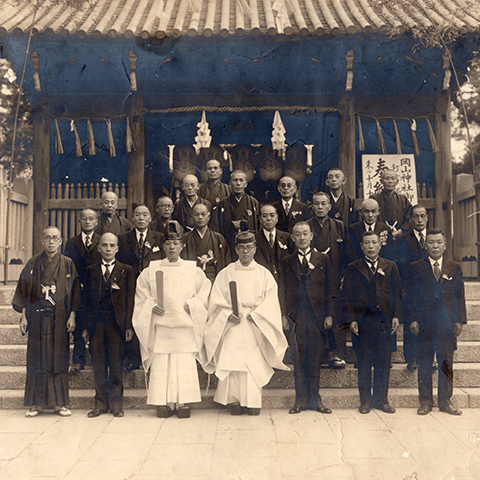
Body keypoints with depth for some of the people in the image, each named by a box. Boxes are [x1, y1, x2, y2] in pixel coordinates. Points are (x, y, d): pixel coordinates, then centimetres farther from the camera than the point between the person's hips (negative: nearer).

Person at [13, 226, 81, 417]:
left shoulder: (68, 264, 4)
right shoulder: (33, 264, 7)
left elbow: (74, 293, 3)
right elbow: (24, 292, 7)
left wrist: (72, 316, -5)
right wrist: (23, 317, 0)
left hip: (59, 320, -1)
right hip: (37, 319, 1)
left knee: (58, 358, 2)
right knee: (37, 359, 3)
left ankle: (59, 403, 9)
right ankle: (37, 403, 12)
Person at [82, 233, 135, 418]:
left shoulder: (126, 271, 6)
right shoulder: (91, 271, 12)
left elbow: (130, 299, 3)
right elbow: (86, 300, 10)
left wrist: (129, 326, -4)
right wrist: (85, 327, 3)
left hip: (116, 322, -2)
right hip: (96, 322, 2)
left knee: (116, 364, 2)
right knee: (98, 365, 6)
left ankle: (116, 403, 13)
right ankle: (101, 403, 17)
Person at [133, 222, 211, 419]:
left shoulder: (193, 270, 6)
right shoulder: (152, 270, 7)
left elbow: (205, 292, 11)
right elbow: (141, 294, 13)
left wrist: (192, 305, -3)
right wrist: (151, 305, -3)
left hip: (185, 325, 0)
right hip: (161, 325, 1)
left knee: (185, 363, -2)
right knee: (160, 364, -2)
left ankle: (183, 402, 6)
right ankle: (164, 402, 6)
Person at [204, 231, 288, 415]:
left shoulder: (264, 274, 9)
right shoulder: (226, 273, 9)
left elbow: (271, 300, 2)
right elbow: (216, 300, 4)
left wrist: (255, 314, -11)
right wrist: (228, 314, -11)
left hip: (256, 325, 0)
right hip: (232, 324, 0)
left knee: (255, 363, -5)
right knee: (232, 361, -7)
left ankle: (253, 401, 3)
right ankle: (235, 400, 2)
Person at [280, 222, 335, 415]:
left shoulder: (323, 259, 9)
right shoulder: (287, 262, 10)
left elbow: (329, 289, 7)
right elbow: (283, 291, 8)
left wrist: (329, 314, -1)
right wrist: (285, 315, -1)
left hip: (317, 317, 0)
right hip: (296, 317, 0)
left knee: (315, 361, 5)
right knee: (299, 361, 5)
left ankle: (315, 400, 16)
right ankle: (300, 400, 16)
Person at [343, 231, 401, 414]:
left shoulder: (390, 267, 10)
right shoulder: (352, 268, 6)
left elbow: (397, 293, 9)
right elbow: (347, 296, 4)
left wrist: (396, 316, 0)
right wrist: (351, 319, -5)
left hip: (385, 321, 1)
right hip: (363, 321, -1)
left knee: (383, 362, 6)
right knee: (364, 363, 4)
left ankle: (381, 399, 18)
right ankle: (365, 400, 15)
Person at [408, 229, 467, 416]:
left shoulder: (454, 268, 10)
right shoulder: (416, 267, 5)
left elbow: (460, 295, 9)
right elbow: (412, 295, 3)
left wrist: (460, 321, 2)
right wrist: (413, 319, -4)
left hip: (447, 324, 1)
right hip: (424, 323, -1)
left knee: (446, 363, 7)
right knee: (424, 363, 4)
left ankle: (445, 401, 19)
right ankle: (425, 402, 14)